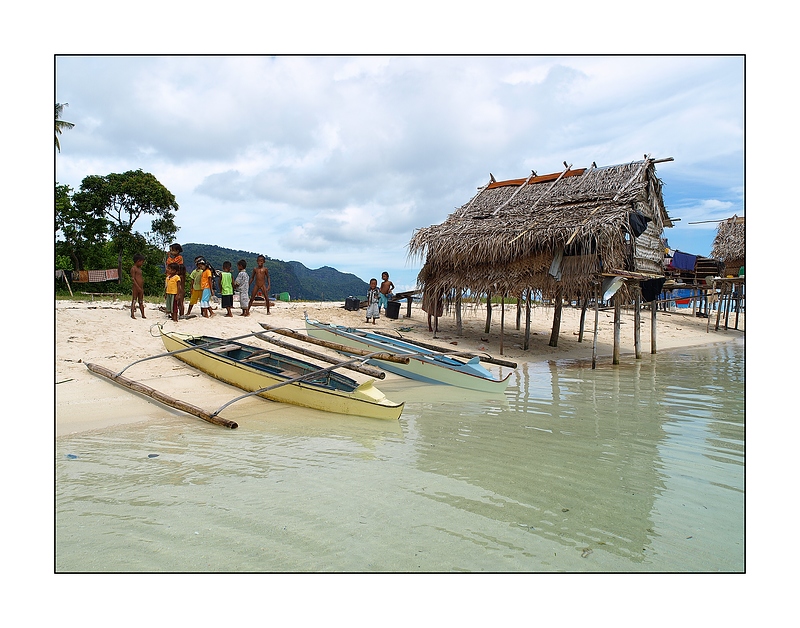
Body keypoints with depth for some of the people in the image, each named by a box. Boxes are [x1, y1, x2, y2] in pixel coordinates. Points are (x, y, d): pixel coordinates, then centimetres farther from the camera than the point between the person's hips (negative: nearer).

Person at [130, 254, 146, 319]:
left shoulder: (139, 268, 16)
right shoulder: (133, 268, -10)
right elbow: (133, 279, -17)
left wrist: (142, 288, 16)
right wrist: (138, 287, -22)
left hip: (141, 288, 8)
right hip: (136, 288, -8)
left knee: (141, 302, 9)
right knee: (134, 301, -1)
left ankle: (143, 315, 12)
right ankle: (132, 314, 4)